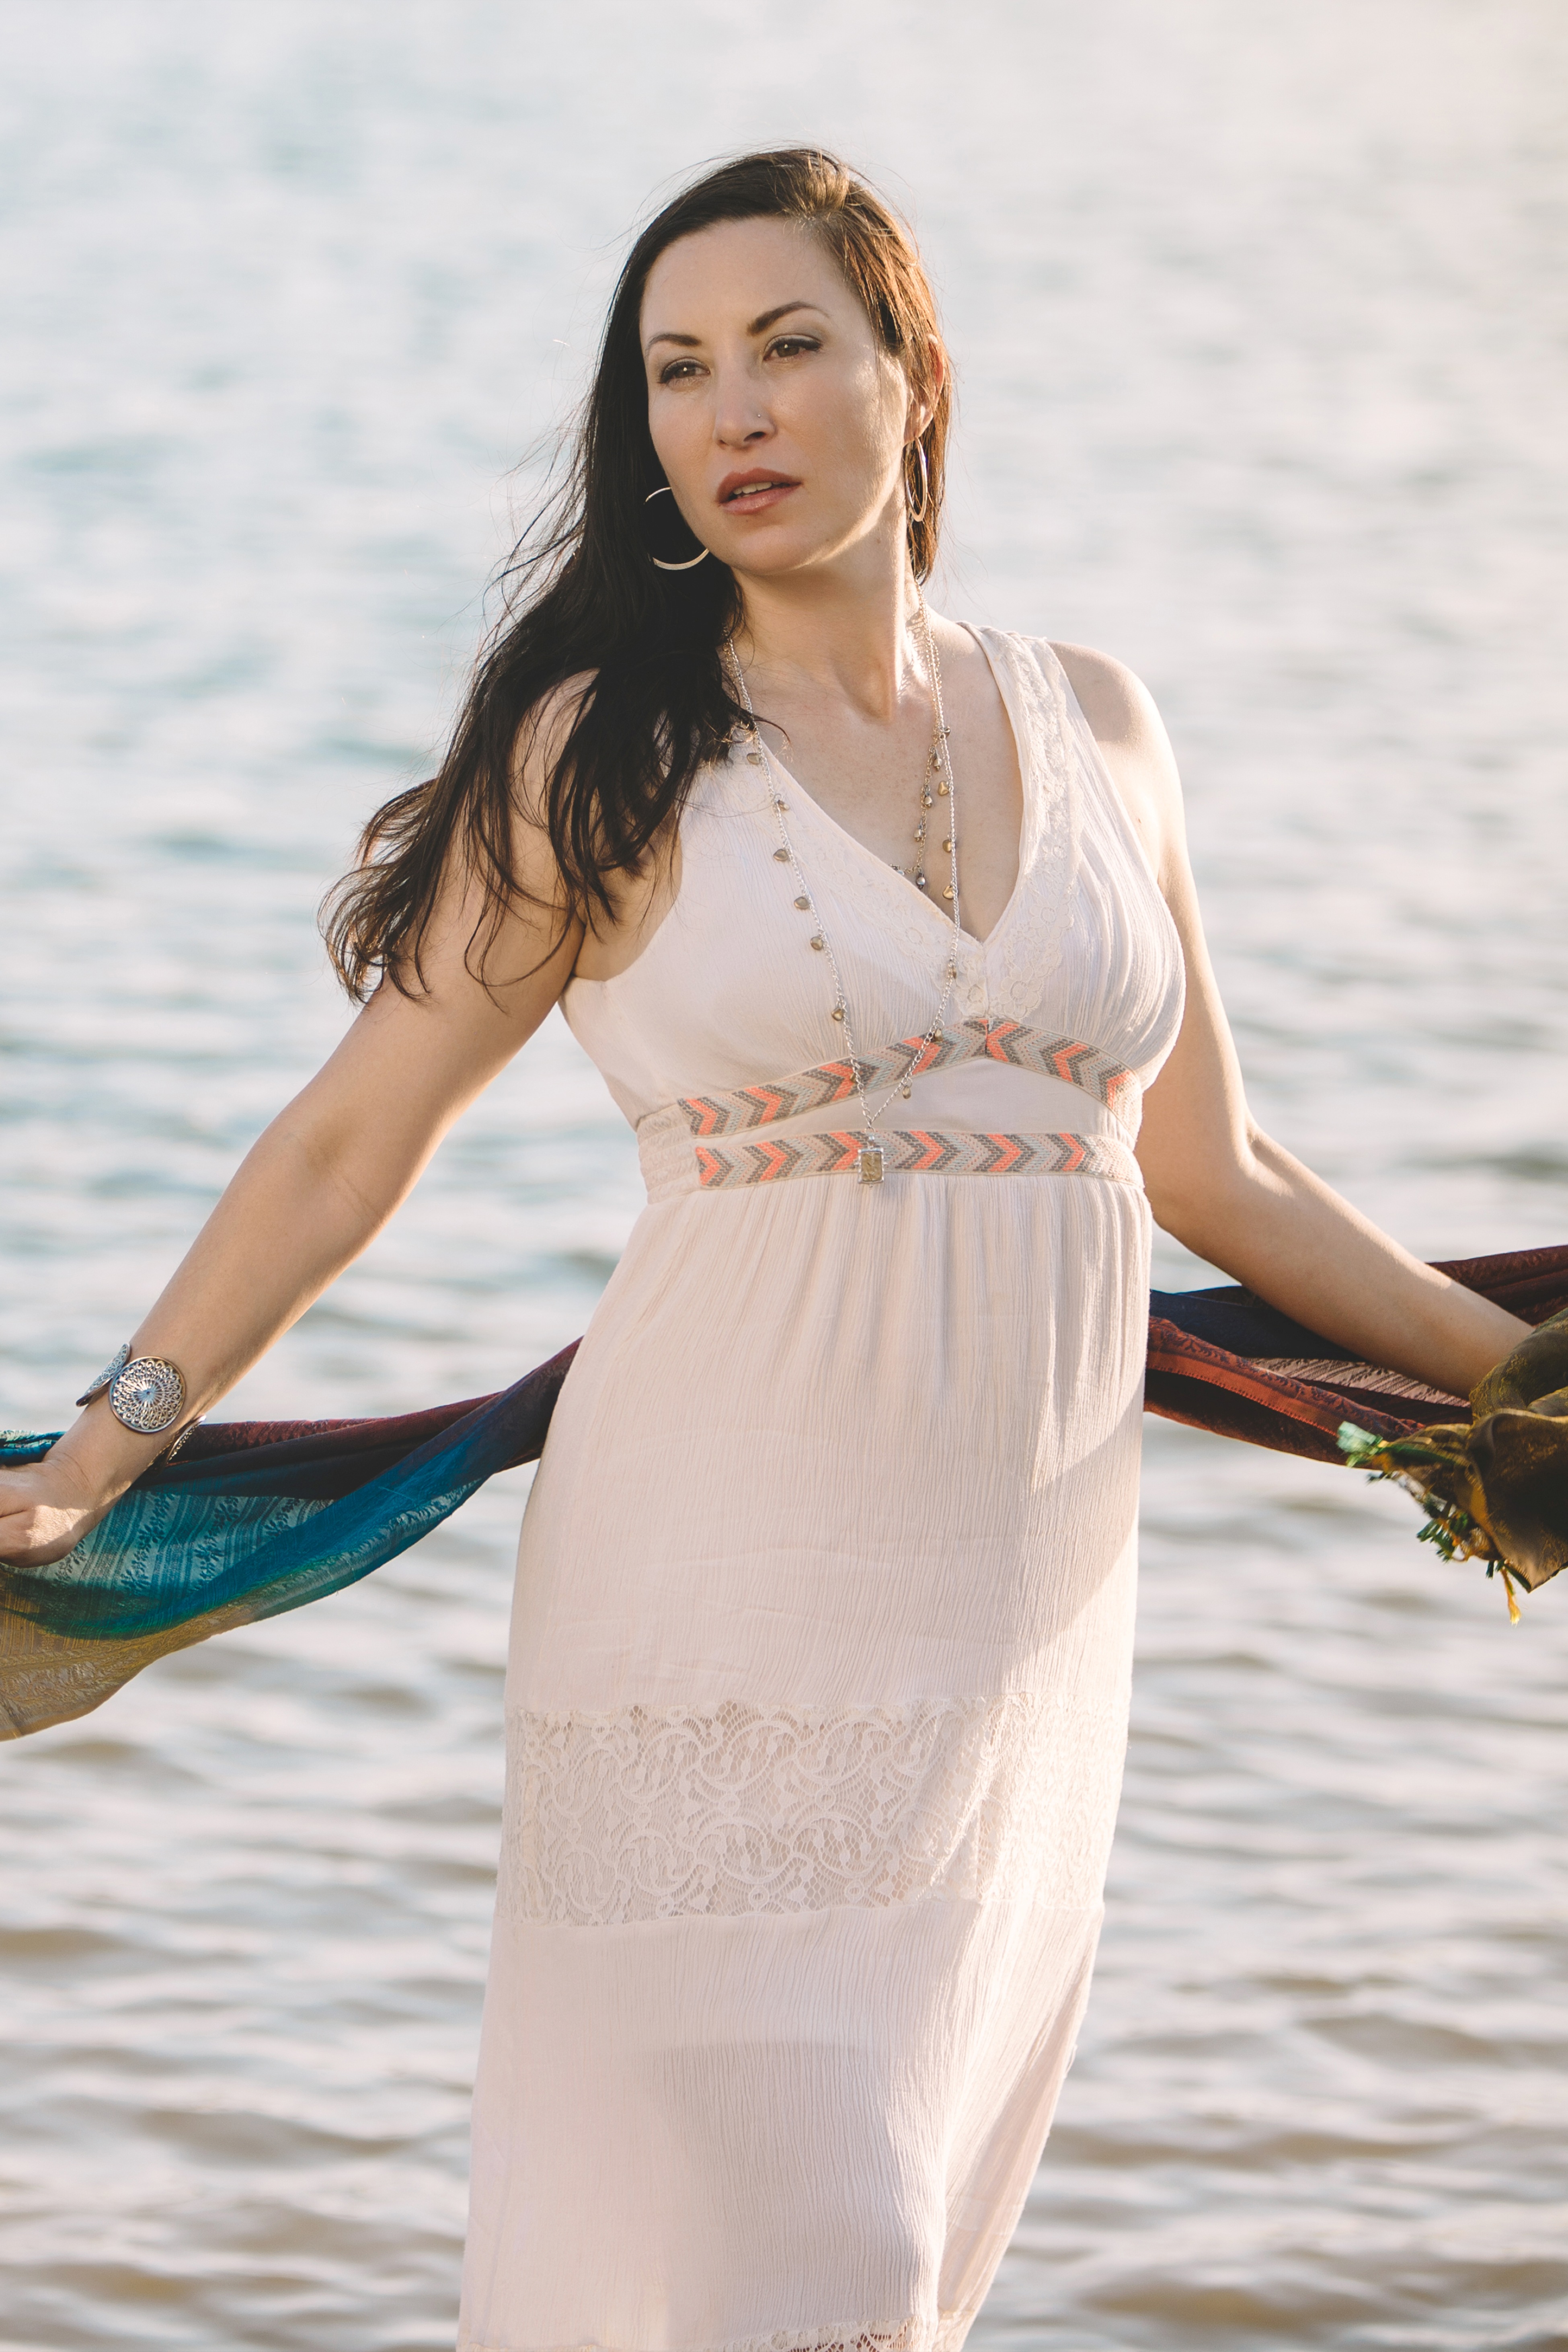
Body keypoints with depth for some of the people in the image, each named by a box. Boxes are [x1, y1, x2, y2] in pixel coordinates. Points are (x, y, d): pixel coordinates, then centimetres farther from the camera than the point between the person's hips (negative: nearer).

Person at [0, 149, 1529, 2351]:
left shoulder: (1090, 725, 10)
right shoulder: (607, 750, -3)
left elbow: (1210, 1170, 18)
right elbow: (350, 1146, -1)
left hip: (1028, 1619, 4)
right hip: (734, 1609, -4)